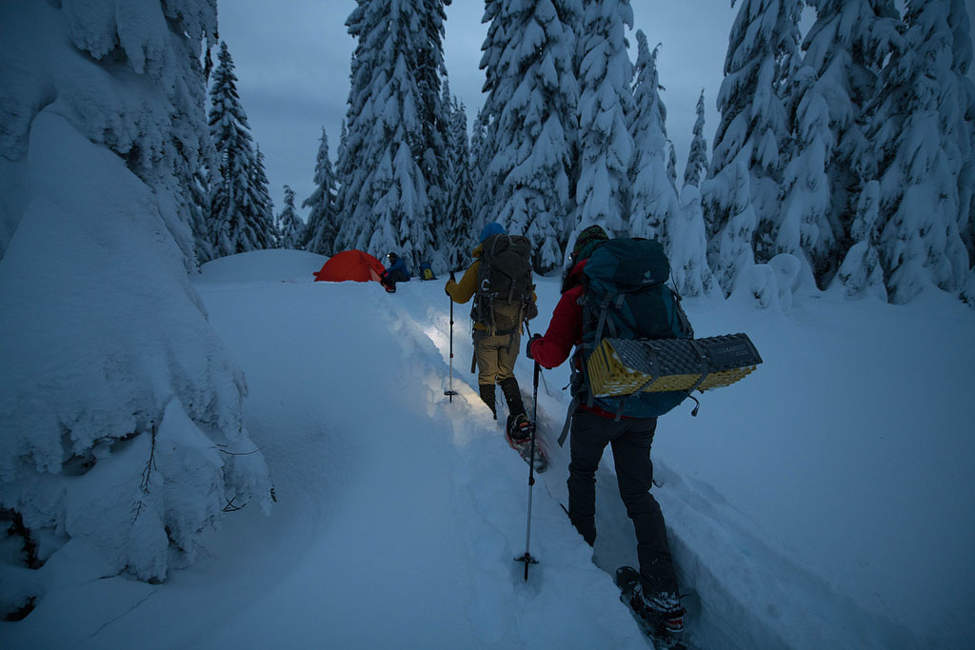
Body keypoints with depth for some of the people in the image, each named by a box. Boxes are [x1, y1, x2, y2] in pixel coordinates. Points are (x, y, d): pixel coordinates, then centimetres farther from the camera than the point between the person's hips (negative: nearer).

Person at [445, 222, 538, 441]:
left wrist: (450, 285, 21)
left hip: (486, 332, -3)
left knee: (486, 376, 12)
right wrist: (529, 310, 35)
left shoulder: (479, 266, -6)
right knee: (506, 375, 17)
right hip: (513, 332, 3)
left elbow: (460, 296, -1)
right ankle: (519, 417, 2)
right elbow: (530, 297, 12)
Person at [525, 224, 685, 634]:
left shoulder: (576, 296, -8)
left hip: (598, 407, -4)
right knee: (639, 492, 14)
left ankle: (581, 543, 38)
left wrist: (534, 346, 9)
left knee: (582, 470, 25)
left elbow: (553, 355, -13)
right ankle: (664, 594, 13)